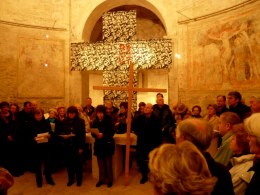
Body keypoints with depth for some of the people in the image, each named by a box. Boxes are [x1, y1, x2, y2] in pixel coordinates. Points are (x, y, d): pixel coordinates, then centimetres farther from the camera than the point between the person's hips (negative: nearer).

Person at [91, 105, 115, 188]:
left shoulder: (109, 120, -9)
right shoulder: (95, 121, 2)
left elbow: (112, 132, -12)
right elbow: (92, 133, 4)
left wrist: (103, 135, -24)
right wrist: (96, 134, -18)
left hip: (108, 144, -3)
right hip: (99, 144, 4)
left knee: (108, 163, 2)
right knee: (100, 163, 10)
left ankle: (110, 180, 17)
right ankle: (101, 179, 24)